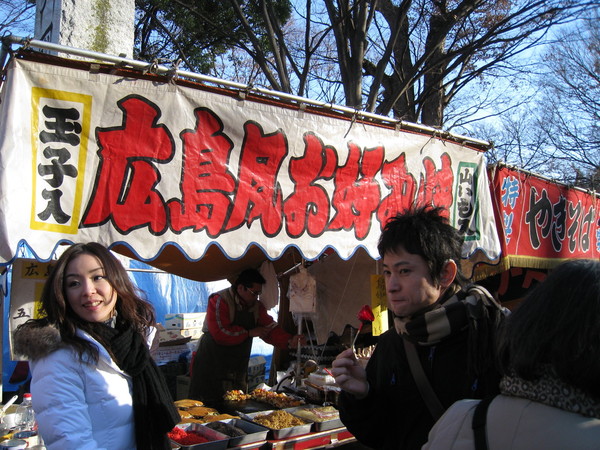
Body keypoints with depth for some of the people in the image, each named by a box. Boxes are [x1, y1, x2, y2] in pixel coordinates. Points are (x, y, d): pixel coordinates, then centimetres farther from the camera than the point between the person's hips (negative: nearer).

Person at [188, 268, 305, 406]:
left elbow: (270, 328, 0)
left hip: (238, 367, 7)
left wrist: (289, 342, -18)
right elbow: (221, 333, -27)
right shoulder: (220, 301, -17)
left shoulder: (256, 306, 6)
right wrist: (250, 333, -17)